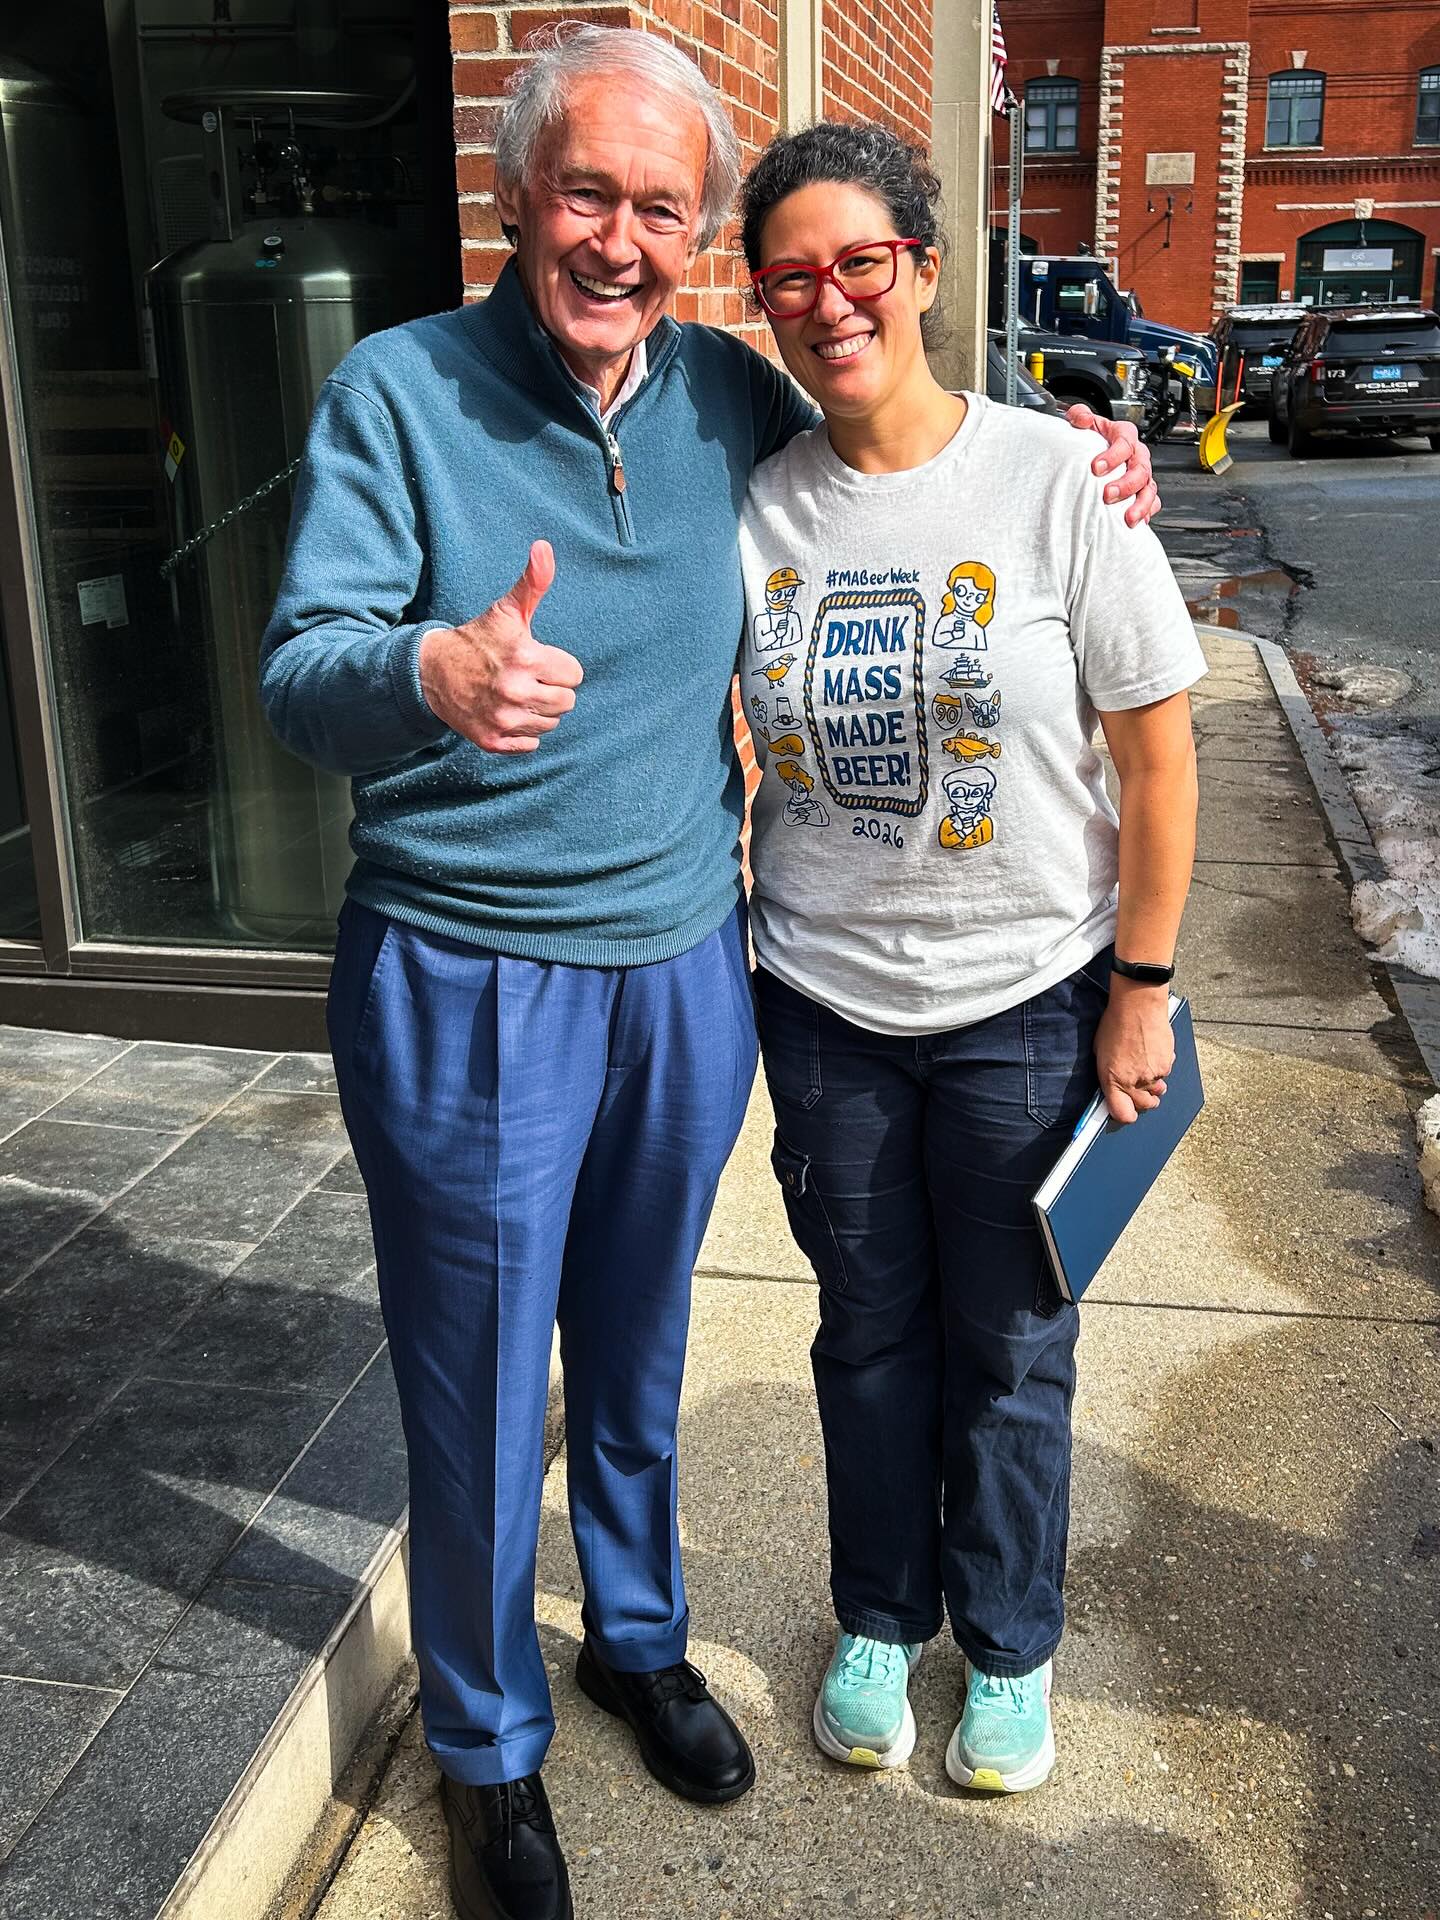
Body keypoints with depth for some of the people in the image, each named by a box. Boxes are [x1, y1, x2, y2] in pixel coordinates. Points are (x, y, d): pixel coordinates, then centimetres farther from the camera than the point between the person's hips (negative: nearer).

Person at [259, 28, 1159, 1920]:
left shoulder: (735, 399, 1)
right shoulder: (397, 392, -11)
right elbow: (298, 675, -20)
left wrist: (1072, 480, -1)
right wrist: (432, 672, -44)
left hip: (683, 967, 4)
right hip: (464, 985, -3)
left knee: (639, 1354, 22)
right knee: (476, 1390, 11)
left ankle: (639, 1634, 49)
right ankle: (489, 1743, 36)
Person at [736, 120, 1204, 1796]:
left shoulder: (1056, 478, -11)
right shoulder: (751, 504, -4)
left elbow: (1157, 750, -7)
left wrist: (1141, 987, -6)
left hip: (1025, 998, -2)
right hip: (822, 998, 2)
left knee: (1008, 1345, 12)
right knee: (870, 1329, 17)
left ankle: (1009, 1650, 37)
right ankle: (881, 1619, 41)